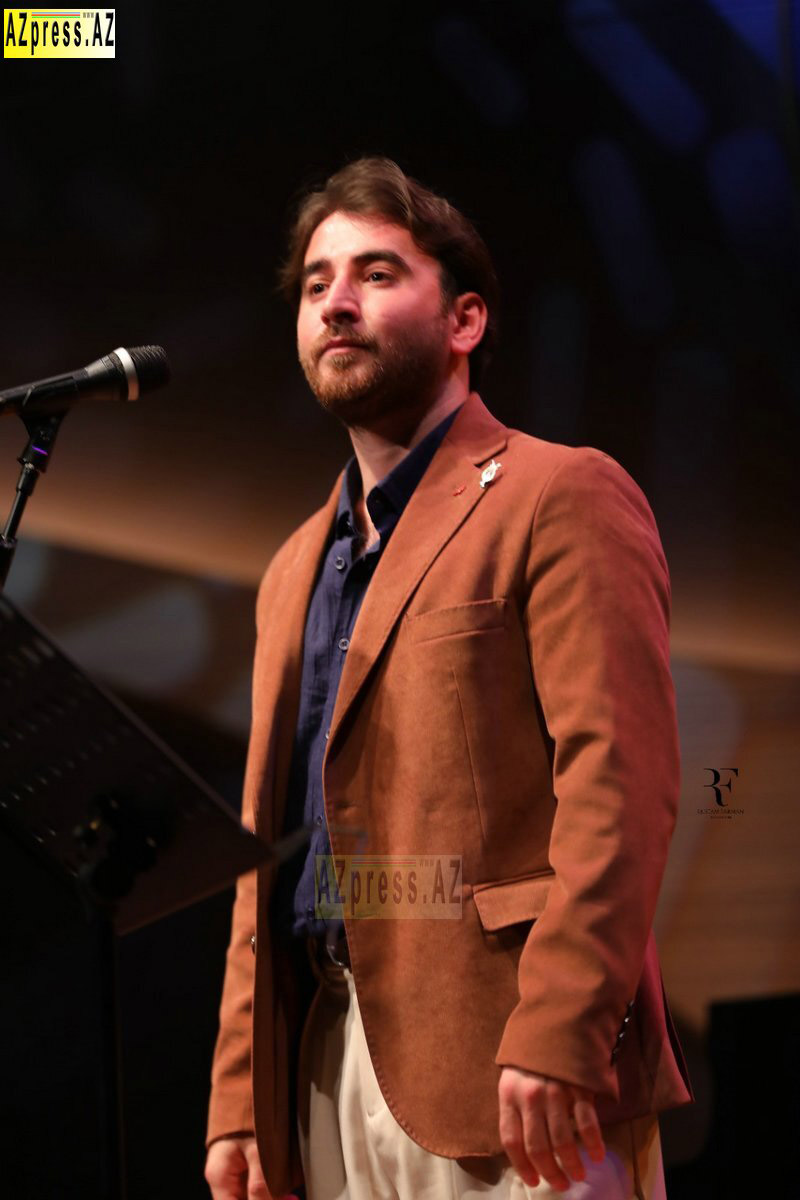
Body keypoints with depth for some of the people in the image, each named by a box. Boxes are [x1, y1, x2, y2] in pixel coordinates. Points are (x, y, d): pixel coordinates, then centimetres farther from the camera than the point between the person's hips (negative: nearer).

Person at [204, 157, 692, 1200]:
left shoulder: (560, 499, -2)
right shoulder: (294, 572, 21)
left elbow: (619, 777, -13)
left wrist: (555, 1035, -22)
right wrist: (239, 1095, 12)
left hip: (503, 1069, -7)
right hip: (325, 1070, 7)